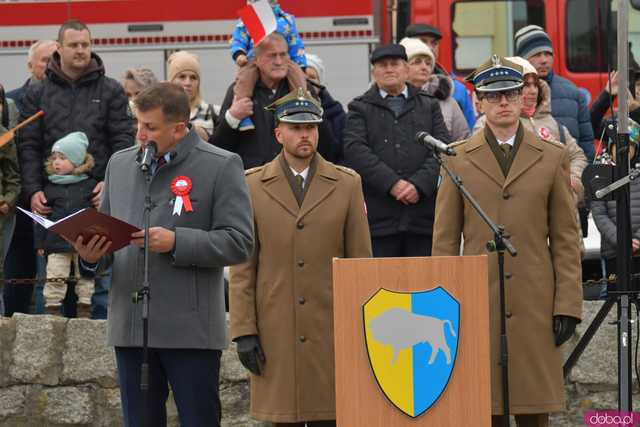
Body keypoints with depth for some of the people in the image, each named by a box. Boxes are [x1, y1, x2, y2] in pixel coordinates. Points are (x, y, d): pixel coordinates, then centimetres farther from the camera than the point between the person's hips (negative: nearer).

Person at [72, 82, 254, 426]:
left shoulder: (221, 167, -3)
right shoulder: (120, 164, 14)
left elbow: (239, 243, -9)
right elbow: (107, 233, 21)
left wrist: (175, 242, -19)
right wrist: (91, 255, -3)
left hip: (190, 329, -5)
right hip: (130, 327, 5)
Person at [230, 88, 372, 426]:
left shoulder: (346, 184, 8)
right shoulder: (253, 186, 6)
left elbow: (361, 262, 7)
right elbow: (242, 267, 4)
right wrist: (243, 331, -3)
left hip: (331, 330, 0)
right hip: (276, 332, 0)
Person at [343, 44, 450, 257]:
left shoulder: (429, 106, 17)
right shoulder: (360, 109, 12)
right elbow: (355, 151, -4)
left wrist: (420, 184, -11)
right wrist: (392, 184, -14)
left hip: (423, 214, 2)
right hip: (379, 214, -2)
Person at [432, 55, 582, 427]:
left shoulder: (553, 158, 9)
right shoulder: (457, 159, 8)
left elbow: (566, 239, 7)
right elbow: (445, 240, 8)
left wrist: (568, 305, 0)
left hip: (535, 305, 0)